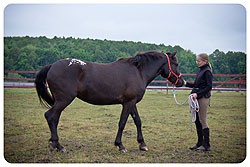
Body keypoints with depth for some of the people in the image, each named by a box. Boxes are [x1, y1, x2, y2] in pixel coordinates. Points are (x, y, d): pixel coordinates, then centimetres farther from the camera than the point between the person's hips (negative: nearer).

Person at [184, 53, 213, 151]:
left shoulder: (207, 72, -12)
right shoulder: (200, 70, 14)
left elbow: (209, 87, -17)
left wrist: (197, 94, -22)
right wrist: (186, 83, 7)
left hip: (203, 98, -9)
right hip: (197, 98, 9)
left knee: (202, 121, -4)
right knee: (197, 120, 12)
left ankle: (206, 145, 4)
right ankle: (200, 143, 21)